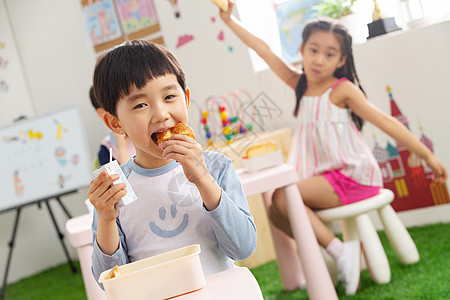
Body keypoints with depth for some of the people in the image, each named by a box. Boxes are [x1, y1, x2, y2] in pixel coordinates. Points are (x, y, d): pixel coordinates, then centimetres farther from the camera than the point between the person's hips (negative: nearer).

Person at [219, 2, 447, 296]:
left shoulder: (341, 89, -10)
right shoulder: (299, 84, 7)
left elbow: (386, 122, -11)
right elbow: (265, 51, 8)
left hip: (354, 176, -7)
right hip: (327, 178, 7)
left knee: (283, 196, -21)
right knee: (276, 211, -1)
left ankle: (340, 250, -13)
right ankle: (334, 253, 1)